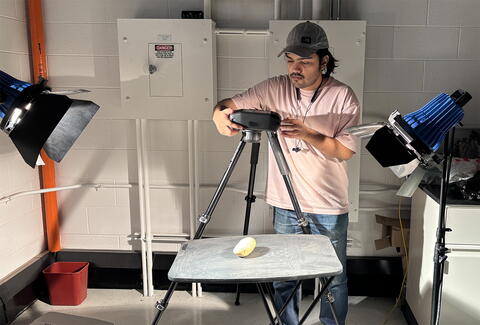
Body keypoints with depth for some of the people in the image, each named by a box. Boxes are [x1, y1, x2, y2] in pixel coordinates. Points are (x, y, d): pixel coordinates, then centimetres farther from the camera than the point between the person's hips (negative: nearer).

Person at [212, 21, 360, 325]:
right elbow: (229, 104, -6)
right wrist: (220, 115, -29)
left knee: (334, 279, 15)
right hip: (286, 205, 2)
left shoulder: (344, 96, -9)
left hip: (330, 209, -2)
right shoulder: (274, 89, -4)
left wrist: (307, 134, -26)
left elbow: (345, 150, -12)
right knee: (283, 278, 16)